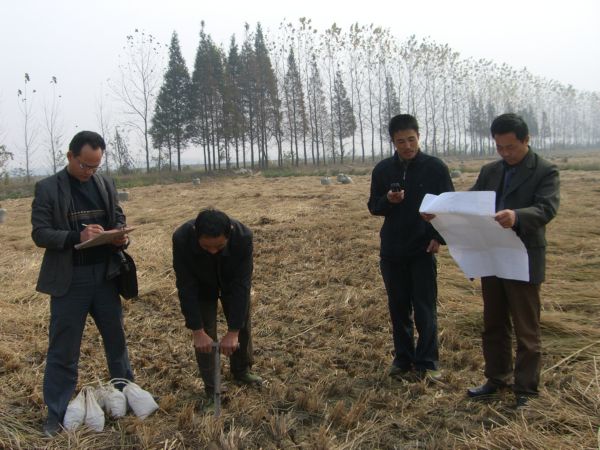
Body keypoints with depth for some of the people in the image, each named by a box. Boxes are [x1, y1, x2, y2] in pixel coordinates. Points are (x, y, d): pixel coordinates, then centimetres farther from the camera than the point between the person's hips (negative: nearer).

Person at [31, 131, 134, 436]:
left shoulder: (106, 184, 5)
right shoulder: (47, 188, -6)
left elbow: (119, 218, 13)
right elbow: (40, 234, -10)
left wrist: (121, 237, -10)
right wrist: (77, 236, -26)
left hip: (105, 274, 4)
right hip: (68, 279, -4)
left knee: (116, 337, 17)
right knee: (63, 348, 6)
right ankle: (56, 413, 20)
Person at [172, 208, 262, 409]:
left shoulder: (243, 236, -40)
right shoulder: (181, 238, -40)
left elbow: (241, 284, -34)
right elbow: (186, 287, -31)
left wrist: (233, 331, -33)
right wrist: (197, 330, -29)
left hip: (233, 281, 1)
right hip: (201, 284, -1)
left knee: (242, 325, 11)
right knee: (205, 334, -3)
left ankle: (241, 371, 36)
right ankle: (211, 390, 14)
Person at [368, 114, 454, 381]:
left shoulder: (435, 167, -3)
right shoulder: (382, 169, 4)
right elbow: (374, 207, 9)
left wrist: (439, 237, -13)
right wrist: (388, 200, -13)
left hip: (423, 250, -3)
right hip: (392, 251, 3)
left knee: (425, 309, 0)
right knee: (398, 308, 9)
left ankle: (427, 363, 11)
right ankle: (403, 360, 21)